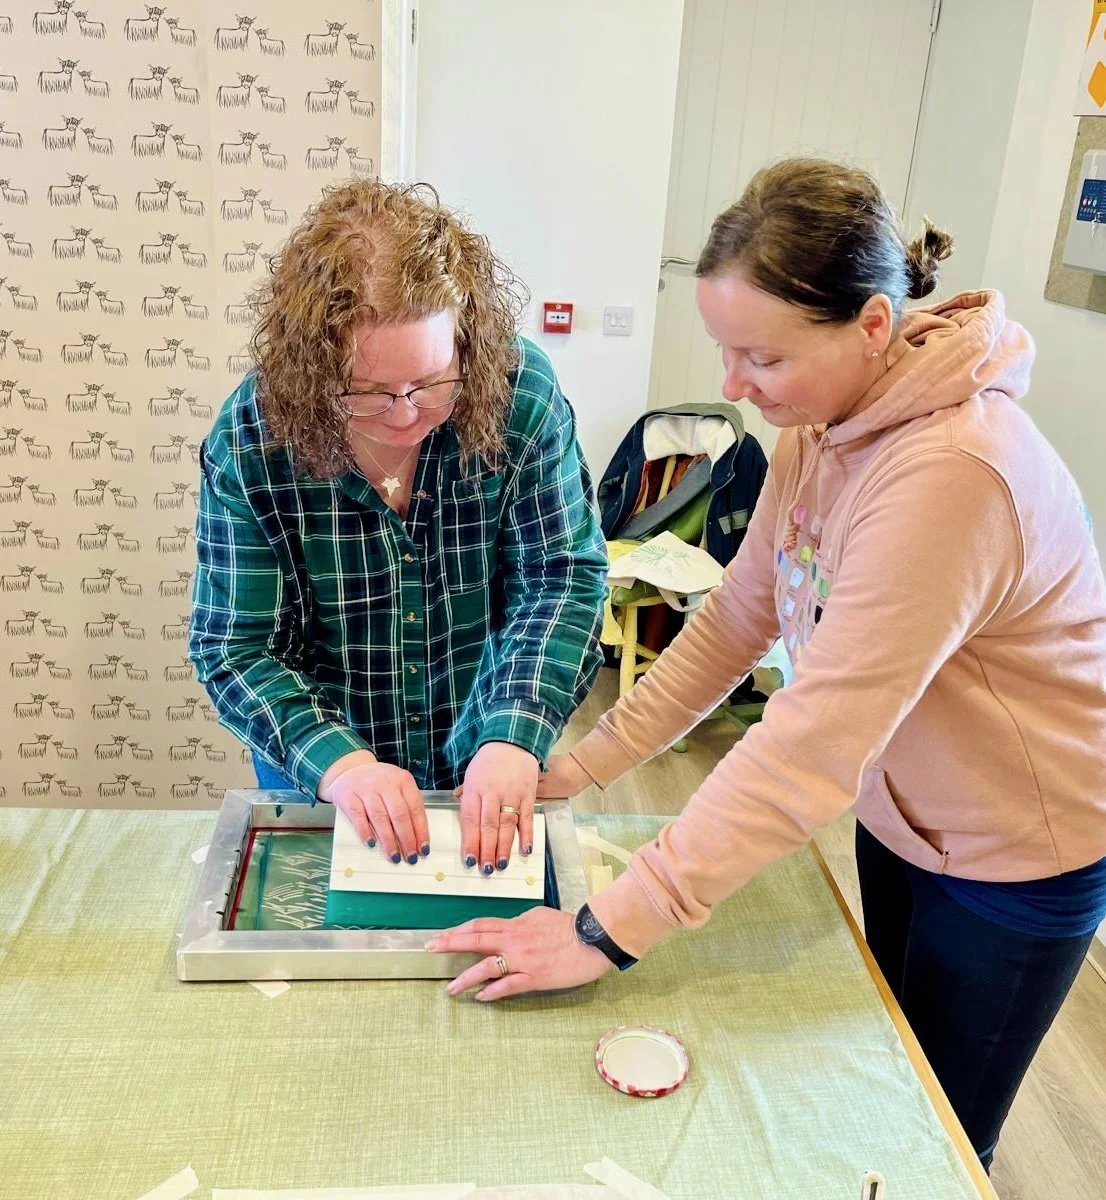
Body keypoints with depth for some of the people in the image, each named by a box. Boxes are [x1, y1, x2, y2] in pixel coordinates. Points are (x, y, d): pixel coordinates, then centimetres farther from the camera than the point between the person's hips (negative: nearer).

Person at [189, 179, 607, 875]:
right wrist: (337, 762, -35)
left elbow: (563, 576, -18)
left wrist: (514, 739, -33)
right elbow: (233, 649, -18)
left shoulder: (522, 392, -21)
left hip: (482, 761, 1)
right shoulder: (250, 439, -22)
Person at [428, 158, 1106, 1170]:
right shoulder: (825, 422, -8)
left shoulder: (951, 476, -36)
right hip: (899, 815, 7)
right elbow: (738, 617, -2)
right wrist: (586, 764, -6)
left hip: (1019, 858, -7)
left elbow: (815, 745, -38)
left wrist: (608, 931, -34)